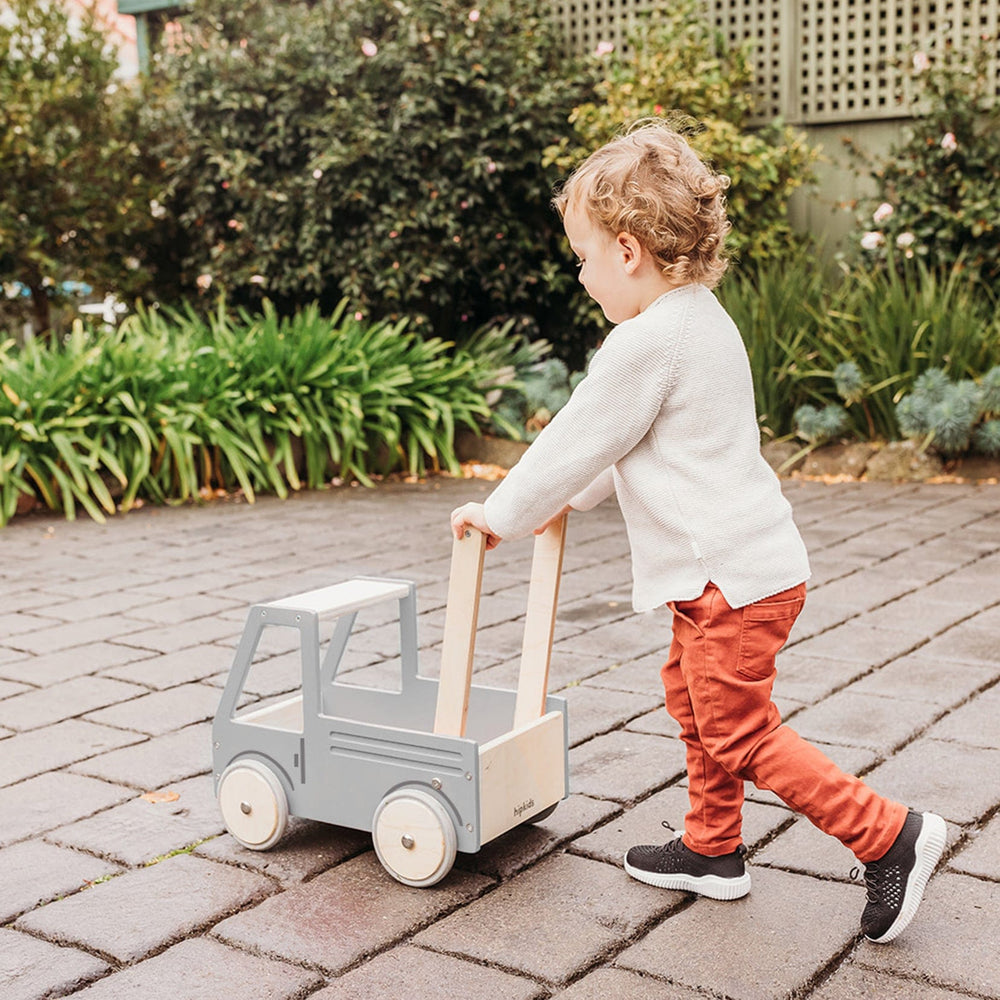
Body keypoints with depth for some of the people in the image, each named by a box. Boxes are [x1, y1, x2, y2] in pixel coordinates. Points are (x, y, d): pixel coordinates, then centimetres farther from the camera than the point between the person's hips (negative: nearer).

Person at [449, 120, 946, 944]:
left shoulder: (646, 344, -21)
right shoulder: (702, 319, 11)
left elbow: (576, 444, -11)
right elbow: (613, 445, 22)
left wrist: (499, 515, 3)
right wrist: (566, 501, 29)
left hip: (733, 577, -10)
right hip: (742, 565, 10)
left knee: (739, 733, 0)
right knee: (692, 698, 21)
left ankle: (890, 836, 5)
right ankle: (713, 850, 34)